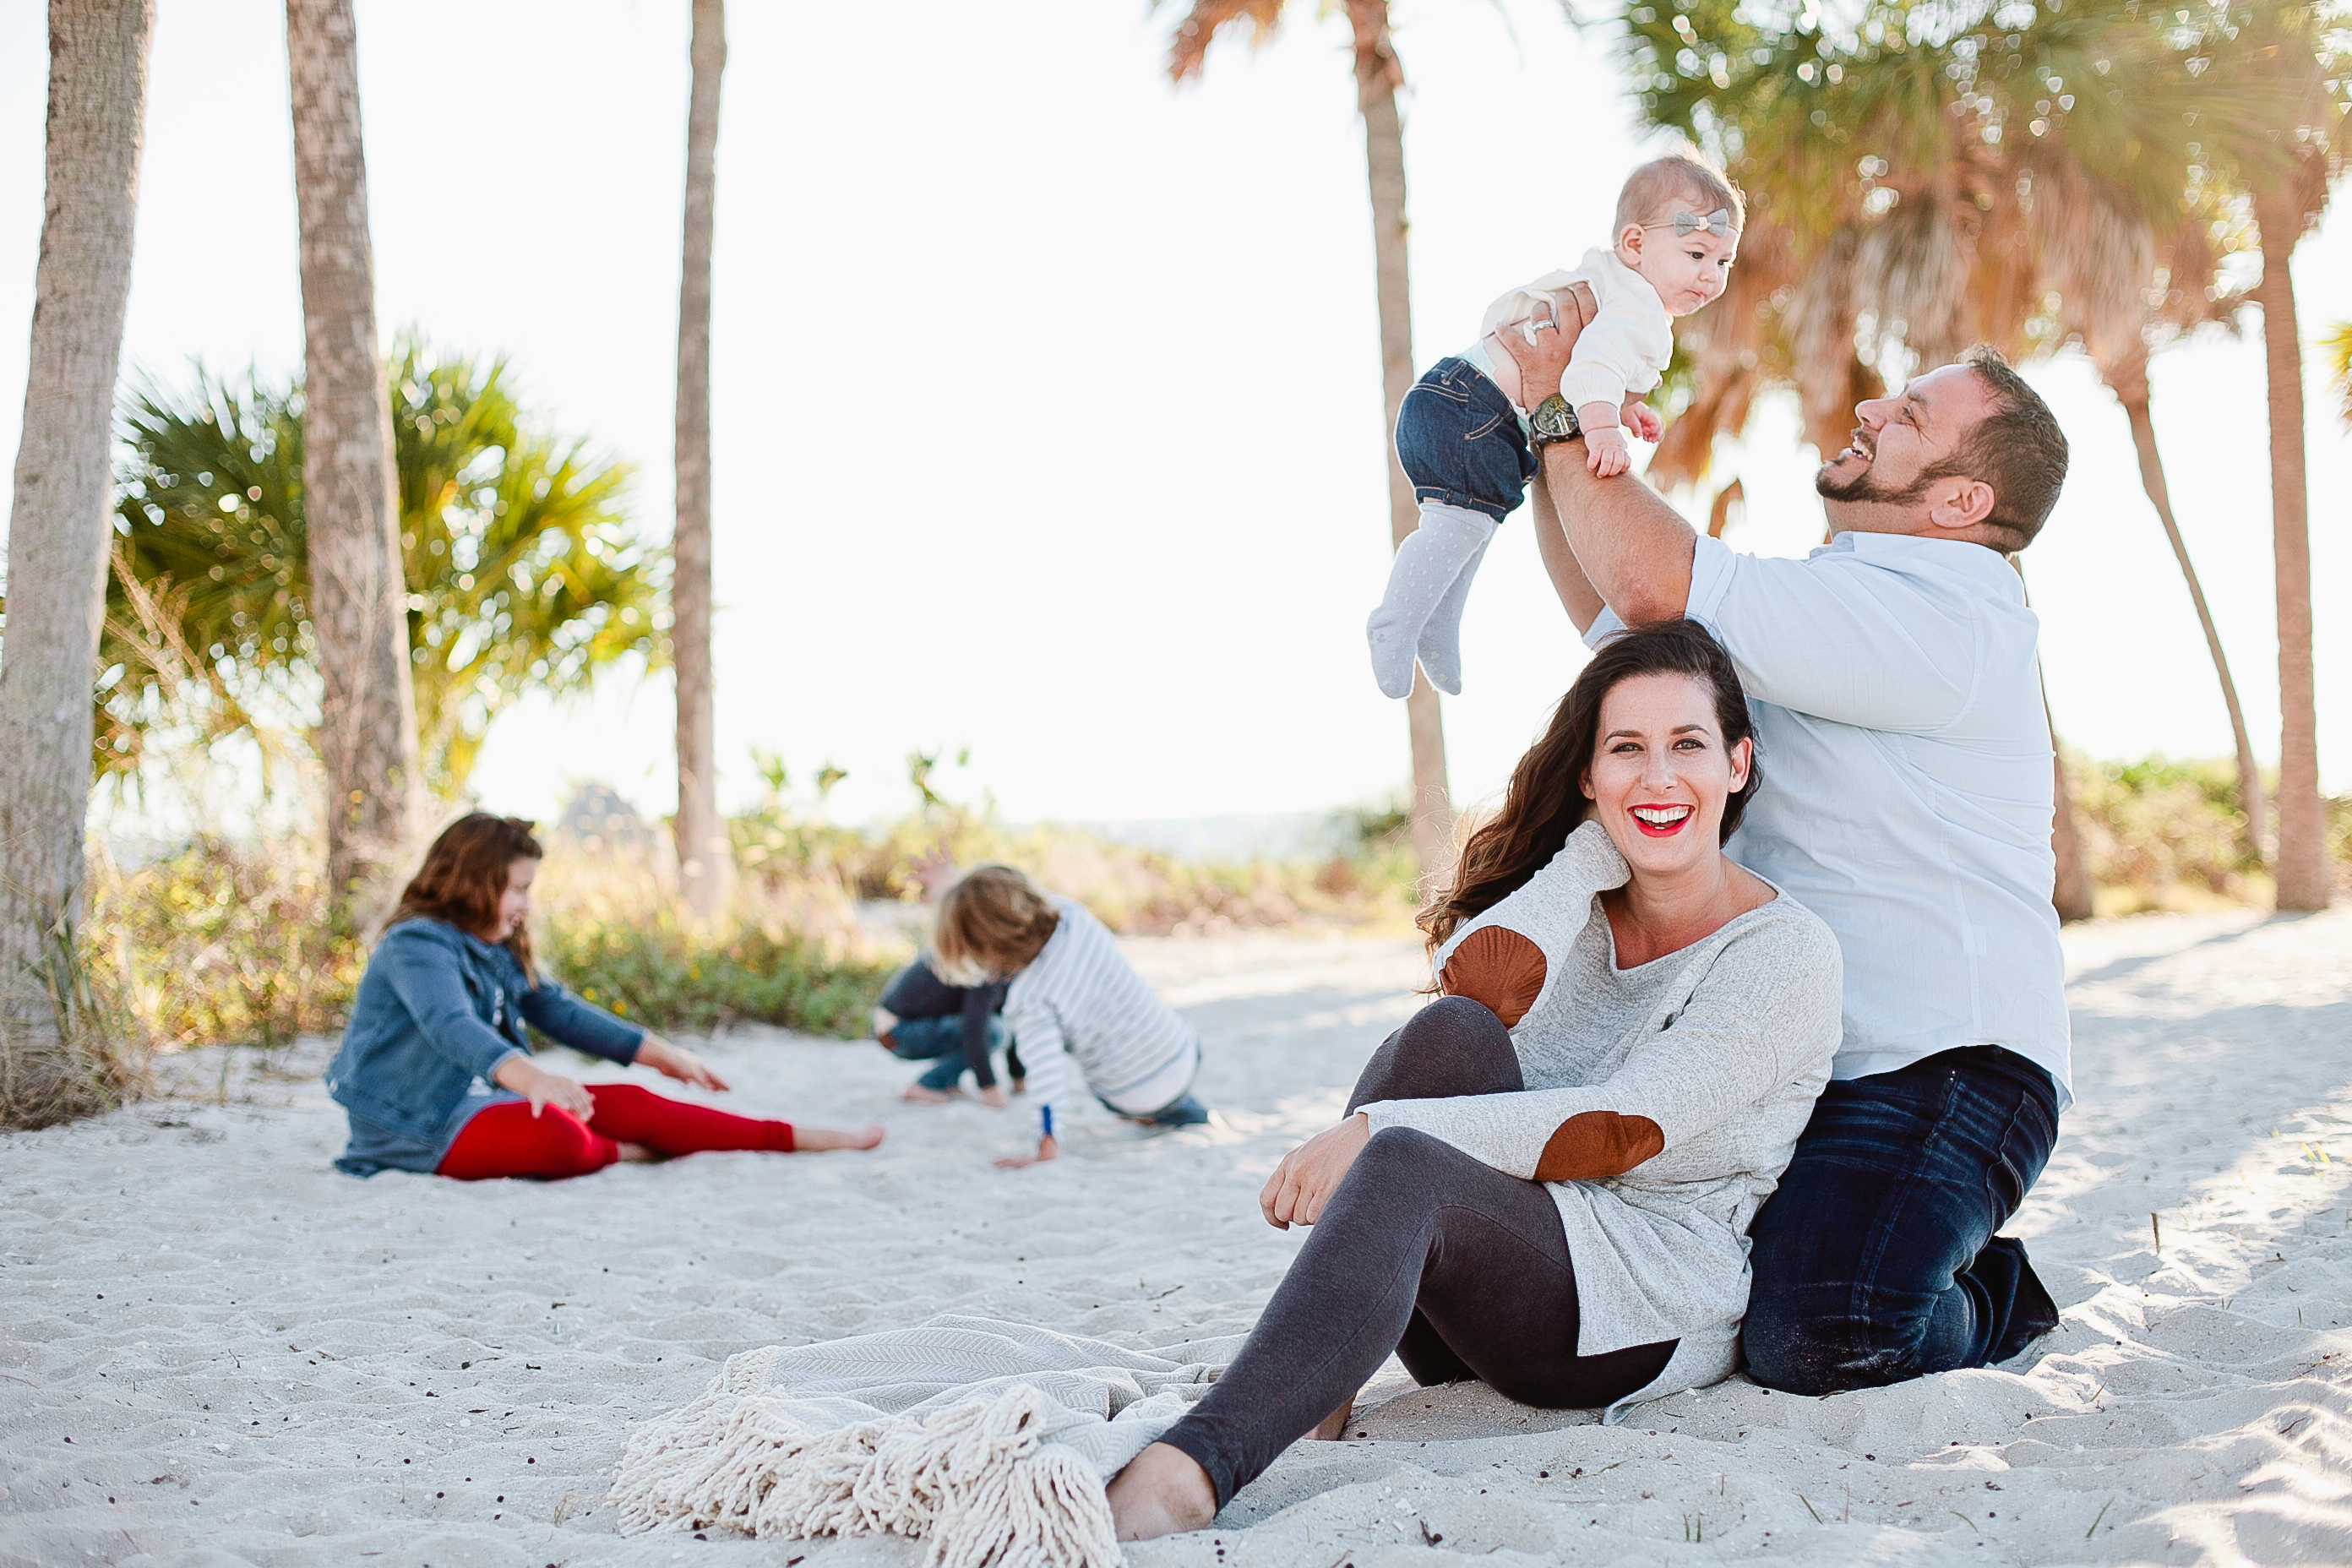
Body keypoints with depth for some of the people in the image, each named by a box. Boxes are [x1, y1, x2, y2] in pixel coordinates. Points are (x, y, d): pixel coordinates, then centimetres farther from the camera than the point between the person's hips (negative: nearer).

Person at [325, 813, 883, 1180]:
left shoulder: (495, 949, 13)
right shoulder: (416, 945, -18)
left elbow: (559, 1010, 17)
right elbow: (452, 1026, -36)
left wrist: (660, 1053, 13)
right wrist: (531, 1077, -53)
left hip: (485, 1099, 10)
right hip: (419, 1126, -9)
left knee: (631, 1104, -1)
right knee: (554, 1132, -34)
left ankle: (795, 1138, 1)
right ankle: (623, 1154, -1)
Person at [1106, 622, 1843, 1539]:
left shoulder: (1786, 953, -7)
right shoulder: (1576, 904, 10)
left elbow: (1624, 1129, -20)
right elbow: (1474, 978, -14)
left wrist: (1376, 1130, -25)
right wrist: (1599, 839, -9)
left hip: (1658, 1315, -5)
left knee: (1403, 1167, -36)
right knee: (1452, 1034, -25)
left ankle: (1187, 1475, -55)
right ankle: (1319, 1379, -24)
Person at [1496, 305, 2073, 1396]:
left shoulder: (1948, 616, -17)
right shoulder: (1829, 604, 18)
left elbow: (1657, 582, -25)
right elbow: (1611, 611, 25)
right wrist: (1553, 431, 12)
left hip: (1935, 1073, -9)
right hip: (1793, 1065, 10)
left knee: (1815, 1345, -26)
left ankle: (1991, 1297, 5)